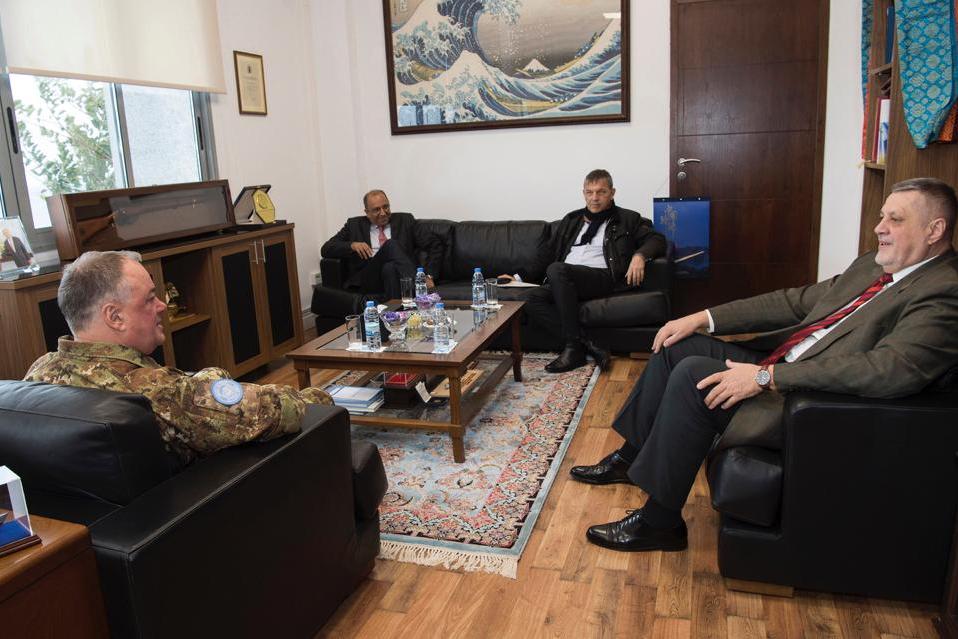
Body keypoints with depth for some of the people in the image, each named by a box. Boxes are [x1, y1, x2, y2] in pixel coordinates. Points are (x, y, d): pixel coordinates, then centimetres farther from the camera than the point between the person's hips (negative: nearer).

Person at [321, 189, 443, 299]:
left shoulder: (404, 220, 17)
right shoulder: (354, 225, 19)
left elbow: (435, 244, 12)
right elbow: (326, 249, 13)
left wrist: (428, 276, -1)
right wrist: (352, 245, -6)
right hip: (368, 279, 0)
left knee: (390, 268, -36)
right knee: (391, 244, -28)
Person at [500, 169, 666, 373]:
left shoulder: (627, 219, 17)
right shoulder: (572, 220, 28)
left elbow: (657, 238, 9)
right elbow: (548, 251, 27)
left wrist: (640, 255, -13)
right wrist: (522, 277, 17)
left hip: (602, 278, -5)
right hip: (564, 281, 5)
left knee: (557, 269, -34)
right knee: (533, 299, -26)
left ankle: (574, 347, -30)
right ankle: (588, 346, -29)